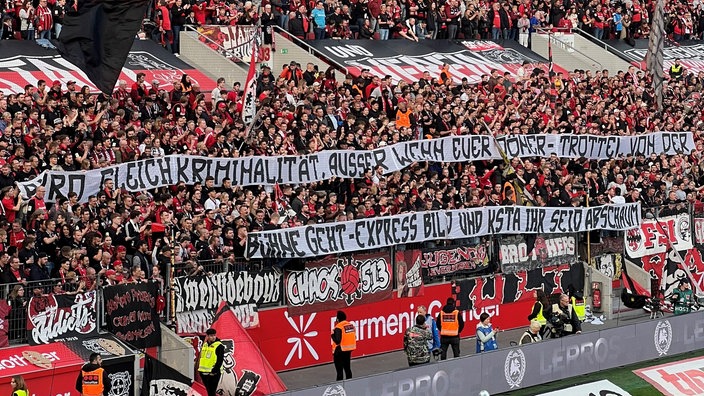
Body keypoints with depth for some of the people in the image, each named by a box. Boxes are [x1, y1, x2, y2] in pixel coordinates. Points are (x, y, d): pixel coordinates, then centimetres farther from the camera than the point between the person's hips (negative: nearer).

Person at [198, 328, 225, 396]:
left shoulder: (219, 346, -8)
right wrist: (200, 368, 17)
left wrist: (214, 370, -19)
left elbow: (220, 360, -13)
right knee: (208, 390, 15)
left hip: (213, 373, -7)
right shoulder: (204, 345, 14)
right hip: (204, 372, 7)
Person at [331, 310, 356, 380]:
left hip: (340, 351, -7)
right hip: (349, 350, 7)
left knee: (339, 369, -1)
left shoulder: (338, 328, -19)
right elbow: (354, 337, 8)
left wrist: (332, 335, -7)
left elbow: (337, 341, -22)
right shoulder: (351, 325, 3)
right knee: (347, 368, 19)